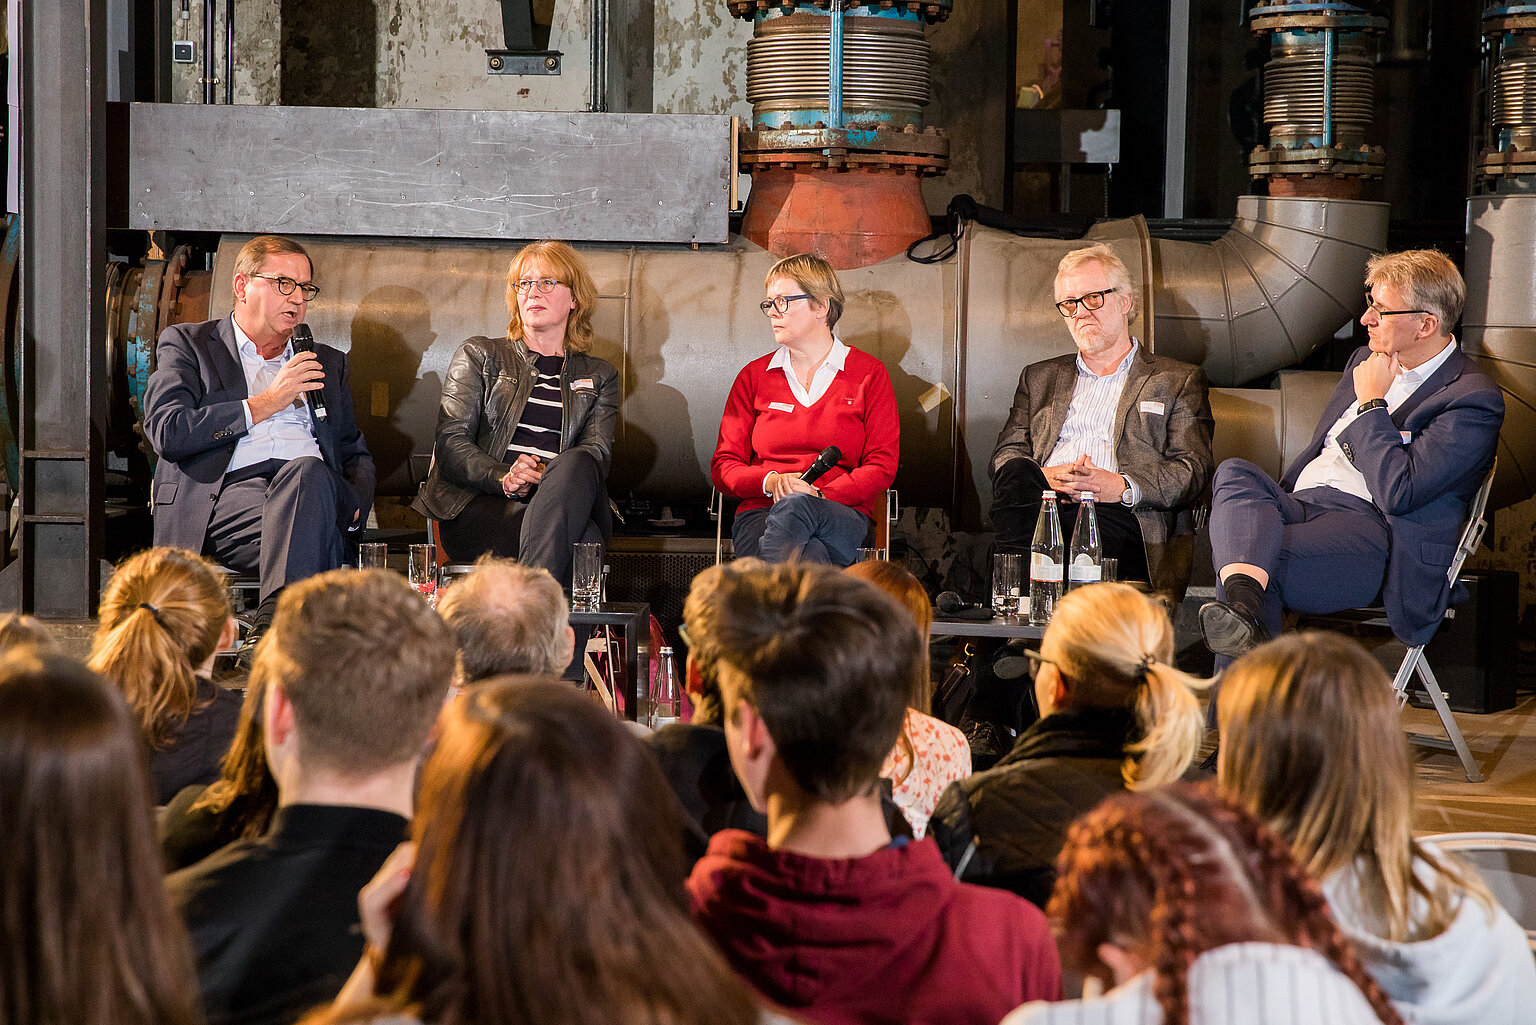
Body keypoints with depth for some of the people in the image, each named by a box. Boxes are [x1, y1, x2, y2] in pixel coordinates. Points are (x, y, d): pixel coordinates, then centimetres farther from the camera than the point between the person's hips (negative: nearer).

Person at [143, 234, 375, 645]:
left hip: (314, 488, 3)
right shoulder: (186, 344, 18)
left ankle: (271, 626, -53)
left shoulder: (327, 363, 32)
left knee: (307, 470, -36)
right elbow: (167, 433, 0)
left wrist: (354, 506, 6)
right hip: (227, 495, -3)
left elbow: (356, 455, 31)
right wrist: (265, 404, 0)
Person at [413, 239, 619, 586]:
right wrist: (503, 478, -15)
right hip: (478, 507, -2)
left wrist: (538, 477, -17)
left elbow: (597, 454, 6)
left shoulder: (599, 376, 25)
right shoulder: (479, 356, 20)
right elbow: (450, 445, 7)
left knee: (576, 464, -39)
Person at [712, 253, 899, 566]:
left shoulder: (869, 374, 12)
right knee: (810, 556, -40)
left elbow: (881, 467, 4)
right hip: (760, 512, 1)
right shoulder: (754, 376, 19)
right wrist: (771, 481, -10)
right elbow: (723, 466, 14)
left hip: (843, 513, -1)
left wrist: (818, 496, -14)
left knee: (795, 507, -42)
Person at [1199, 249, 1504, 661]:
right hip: (1300, 505, 7)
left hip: (1366, 525, -7)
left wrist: (1371, 402, -6)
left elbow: (1398, 492, -15)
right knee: (1236, 472, -30)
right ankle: (1244, 607, -55)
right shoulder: (1366, 361, 24)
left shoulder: (1473, 399, -5)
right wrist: (1271, 504, 11)